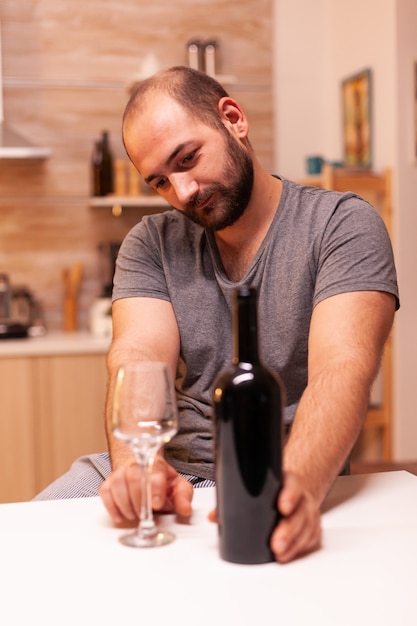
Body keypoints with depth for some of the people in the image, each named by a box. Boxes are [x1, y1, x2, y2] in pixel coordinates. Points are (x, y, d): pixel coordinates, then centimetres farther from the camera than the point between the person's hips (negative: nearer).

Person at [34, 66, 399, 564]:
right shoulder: (150, 243, 9)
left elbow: (343, 368, -18)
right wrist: (135, 464, -28)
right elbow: (138, 359, -6)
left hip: (284, 474, -2)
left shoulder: (344, 225, -3)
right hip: (166, 470, 3)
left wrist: (296, 485, -37)